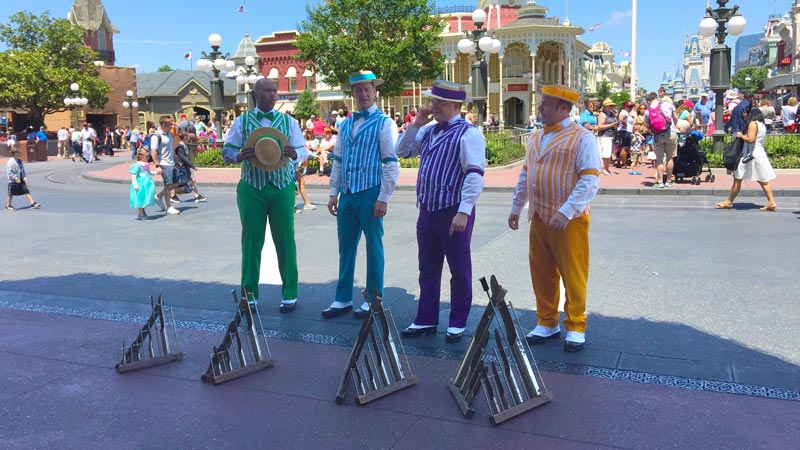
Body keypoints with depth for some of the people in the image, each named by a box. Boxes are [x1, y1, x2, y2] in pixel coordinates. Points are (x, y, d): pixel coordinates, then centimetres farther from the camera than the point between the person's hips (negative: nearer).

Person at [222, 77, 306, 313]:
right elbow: (227, 151, 6)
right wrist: (240, 156, -17)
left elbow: (303, 151, 5)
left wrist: (294, 153, -19)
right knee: (251, 241, 4)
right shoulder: (241, 121, 6)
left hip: (282, 187, 1)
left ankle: (289, 293, 14)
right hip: (251, 188, 0)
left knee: (285, 240, 2)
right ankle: (250, 294, 16)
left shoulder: (288, 121, 8)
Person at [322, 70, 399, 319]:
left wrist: (384, 198, -14)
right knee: (346, 247, 12)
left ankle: (374, 300, 16)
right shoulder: (346, 124, 14)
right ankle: (343, 299, 23)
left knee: (374, 246, 4)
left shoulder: (384, 123, -5)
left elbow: (391, 164, -9)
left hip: (370, 193, -6)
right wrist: (334, 193, 10)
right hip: (347, 194, 6)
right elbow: (337, 160, 17)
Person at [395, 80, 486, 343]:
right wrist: (416, 124, 5)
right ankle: (426, 321, 27)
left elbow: (475, 176, -19)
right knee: (428, 269, 15)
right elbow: (403, 152, 17)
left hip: (454, 213, -8)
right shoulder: (428, 131, 11)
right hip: (427, 210, 8)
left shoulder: (467, 134, -12)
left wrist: (463, 212, -25)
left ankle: (458, 324, 21)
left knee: (459, 270, 8)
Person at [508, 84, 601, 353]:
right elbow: (525, 176, 22)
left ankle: (575, 328, 15)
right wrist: (516, 208, 21)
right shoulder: (535, 138, 14)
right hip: (539, 218, 7)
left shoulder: (581, 137, -8)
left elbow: (590, 180, -15)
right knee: (541, 273, 12)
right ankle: (547, 323, 26)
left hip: (569, 221, -6)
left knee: (573, 275, 2)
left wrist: (566, 212, -23)